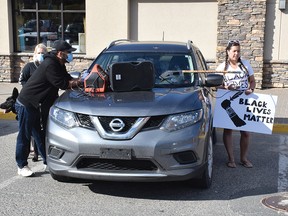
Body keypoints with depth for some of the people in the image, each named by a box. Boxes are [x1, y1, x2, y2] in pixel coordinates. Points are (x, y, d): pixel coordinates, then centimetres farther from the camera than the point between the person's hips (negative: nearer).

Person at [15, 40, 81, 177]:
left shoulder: (58, 65, 7)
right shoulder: (49, 65, -24)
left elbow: (67, 78, 10)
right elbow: (62, 84, -25)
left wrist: (77, 81, -9)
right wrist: (80, 82, -12)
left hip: (33, 104, 10)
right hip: (25, 104, -10)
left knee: (39, 134, 14)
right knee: (24, 136, 0)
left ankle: (47, 162, 21)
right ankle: (22, 166, 10)